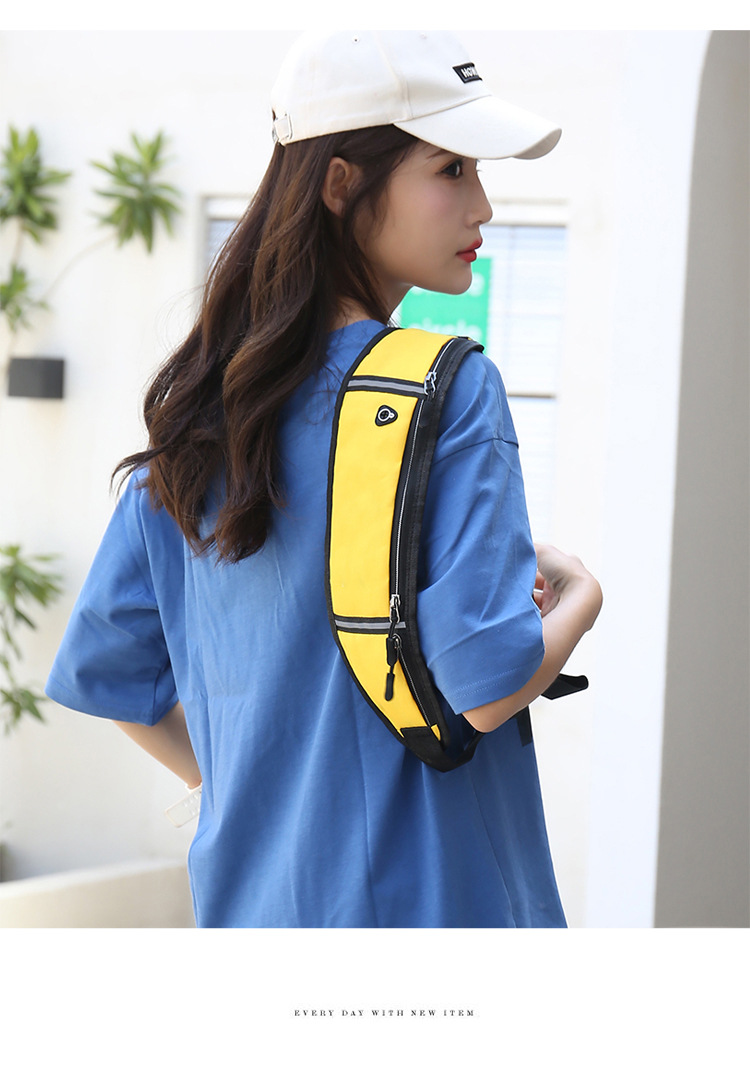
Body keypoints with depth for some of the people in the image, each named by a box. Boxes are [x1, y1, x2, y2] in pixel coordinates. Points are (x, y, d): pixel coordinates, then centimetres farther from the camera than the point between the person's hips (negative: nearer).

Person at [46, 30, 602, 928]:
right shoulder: (451, 392, -15)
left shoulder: (196, 404, 6)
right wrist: (580, 592, -2)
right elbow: (487, 684, -21)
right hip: (421, 897, -7)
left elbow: (101, 669, 10)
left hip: (242, 896, 7)